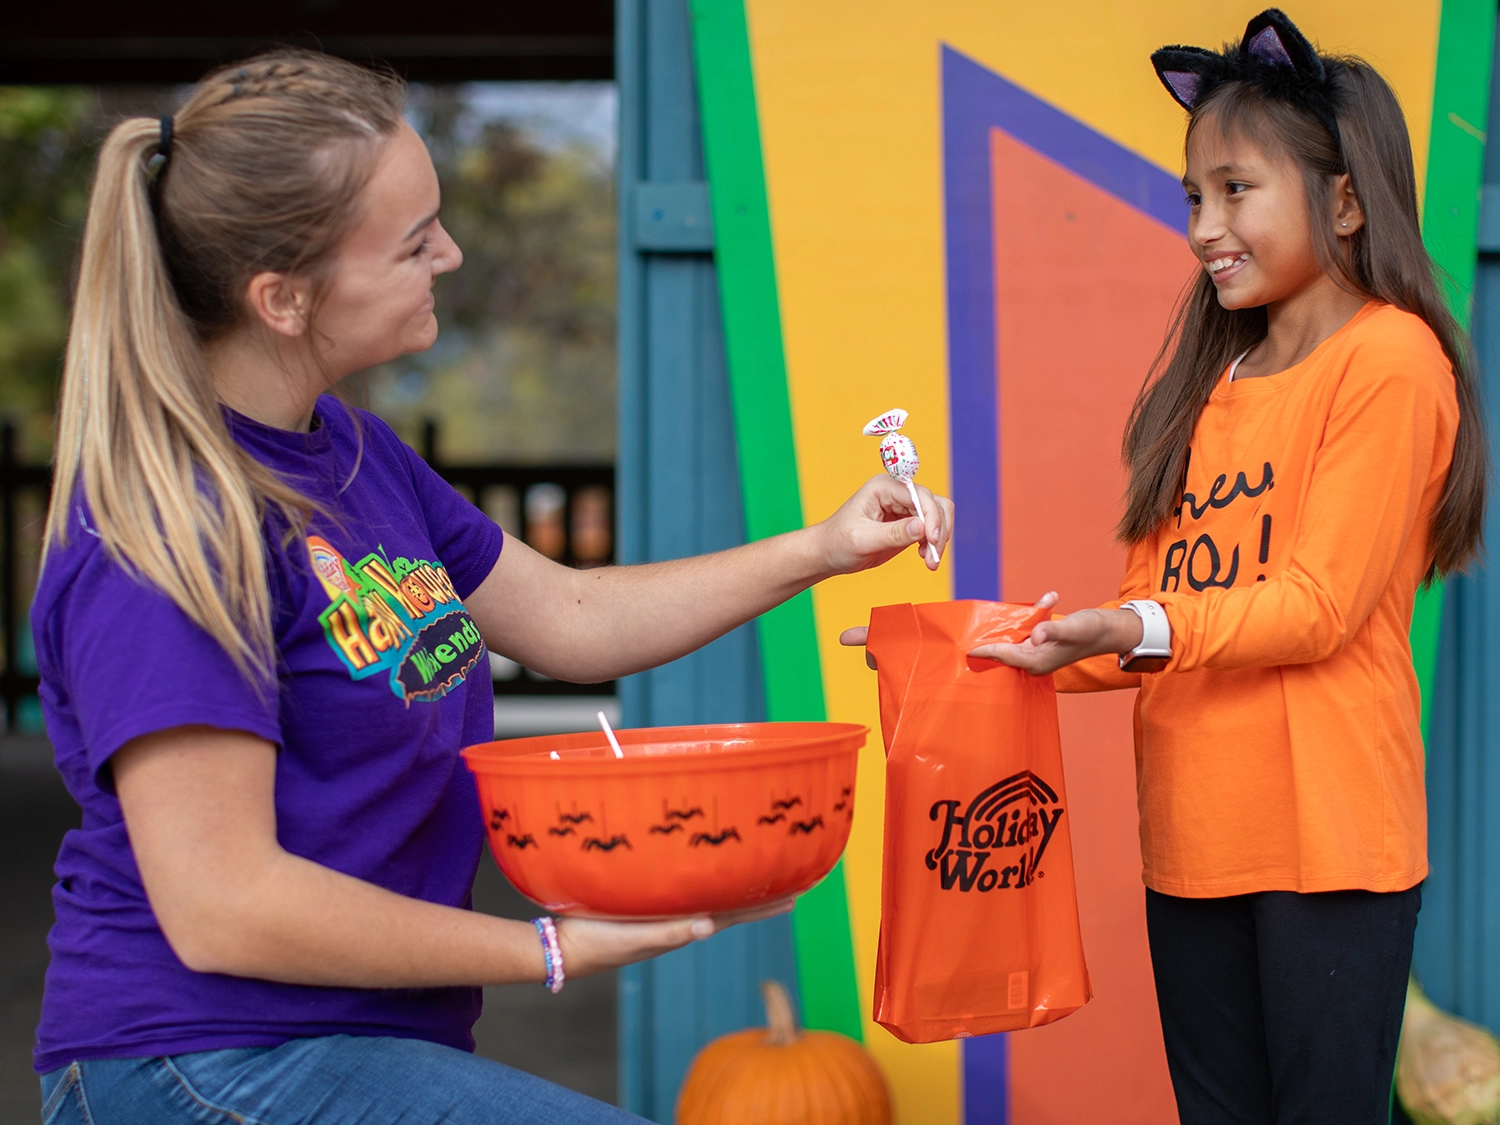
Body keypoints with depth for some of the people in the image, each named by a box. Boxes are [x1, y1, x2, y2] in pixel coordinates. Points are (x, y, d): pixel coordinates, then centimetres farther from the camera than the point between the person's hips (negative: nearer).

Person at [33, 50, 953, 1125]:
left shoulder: (353, 450, 10)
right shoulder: (166, 528, -20)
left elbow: (572, 617, 20)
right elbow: (220, 910, -23)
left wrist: (819, 551, 12)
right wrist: (549, 951, -15)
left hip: (376, 1038, 9)